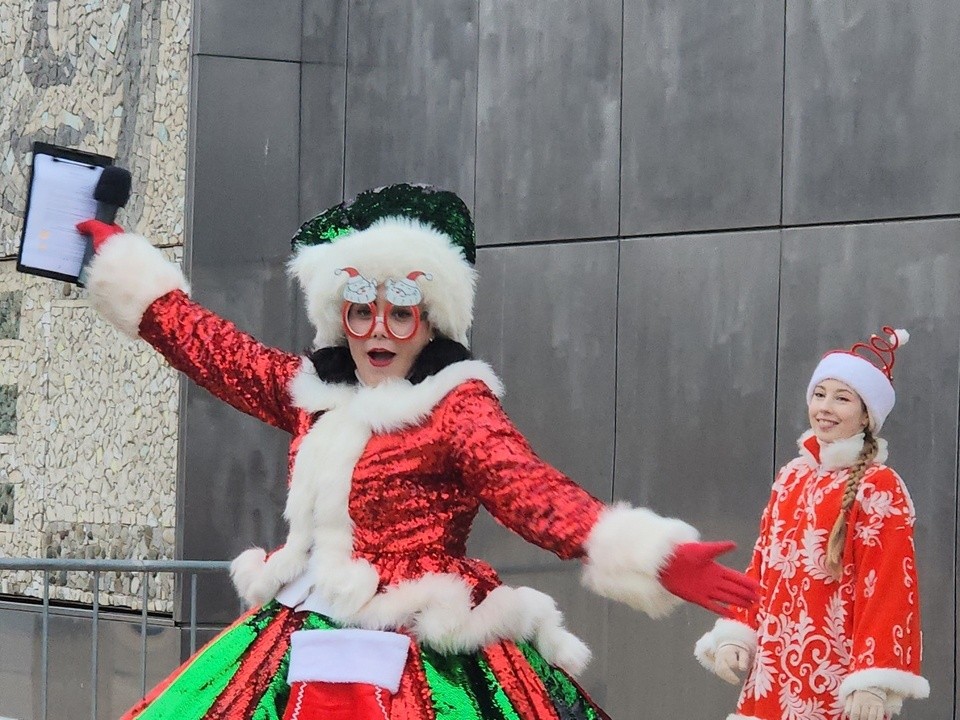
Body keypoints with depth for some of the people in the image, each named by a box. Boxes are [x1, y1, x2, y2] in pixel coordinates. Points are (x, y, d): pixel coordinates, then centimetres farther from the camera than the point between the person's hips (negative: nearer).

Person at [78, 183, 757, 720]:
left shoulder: (457, 408, -8)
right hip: (306, 650, 7)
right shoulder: (313, 394, 12)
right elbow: (208, 345, 22)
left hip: (417, 660, -7)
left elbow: (535, 492, -21)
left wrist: (652, 559, -38)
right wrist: (118, 254, 30)